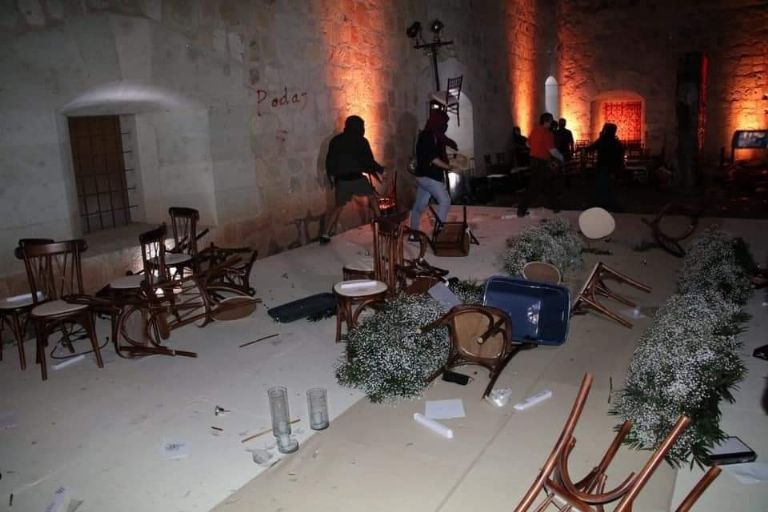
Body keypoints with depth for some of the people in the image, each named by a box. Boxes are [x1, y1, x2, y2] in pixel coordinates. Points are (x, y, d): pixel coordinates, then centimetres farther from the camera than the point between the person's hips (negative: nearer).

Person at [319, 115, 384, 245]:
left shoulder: (336, 141, 10)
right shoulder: (361, 141, -1)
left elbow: (330, 161, 11)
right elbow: (368, 161, -2)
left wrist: (331, 175, 25)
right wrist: (380, 169, 14)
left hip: (341, 179, 3)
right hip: (357, 177, -3)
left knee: (338, 206, 14)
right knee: (372, 197, 21)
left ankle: (325, 235, 8)